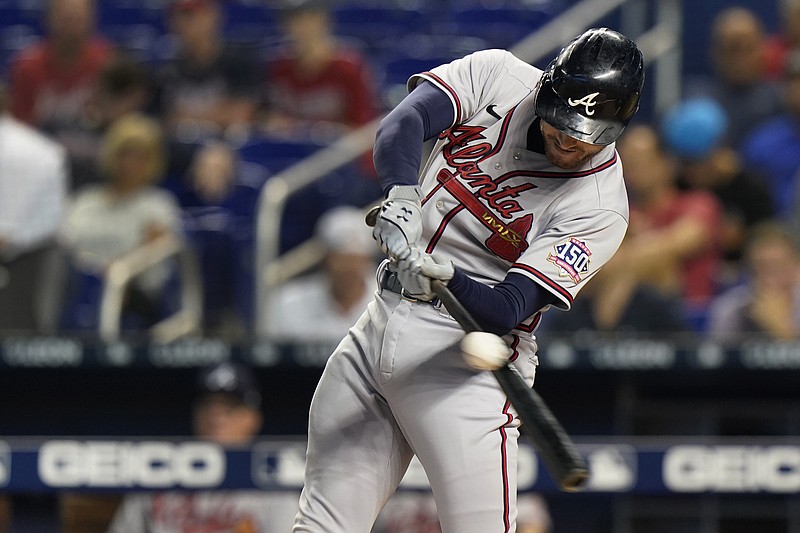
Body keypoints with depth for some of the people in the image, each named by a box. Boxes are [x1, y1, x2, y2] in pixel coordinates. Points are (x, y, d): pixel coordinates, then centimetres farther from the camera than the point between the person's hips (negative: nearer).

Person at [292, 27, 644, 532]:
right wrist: (402, 195, -36)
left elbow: (506, 311, -21)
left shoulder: (599, 207, -14)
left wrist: (446, 278, -41)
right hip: (380, 322, 5)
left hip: (466, 357, -5)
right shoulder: (496, 75, -2)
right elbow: (403, 123, -16)